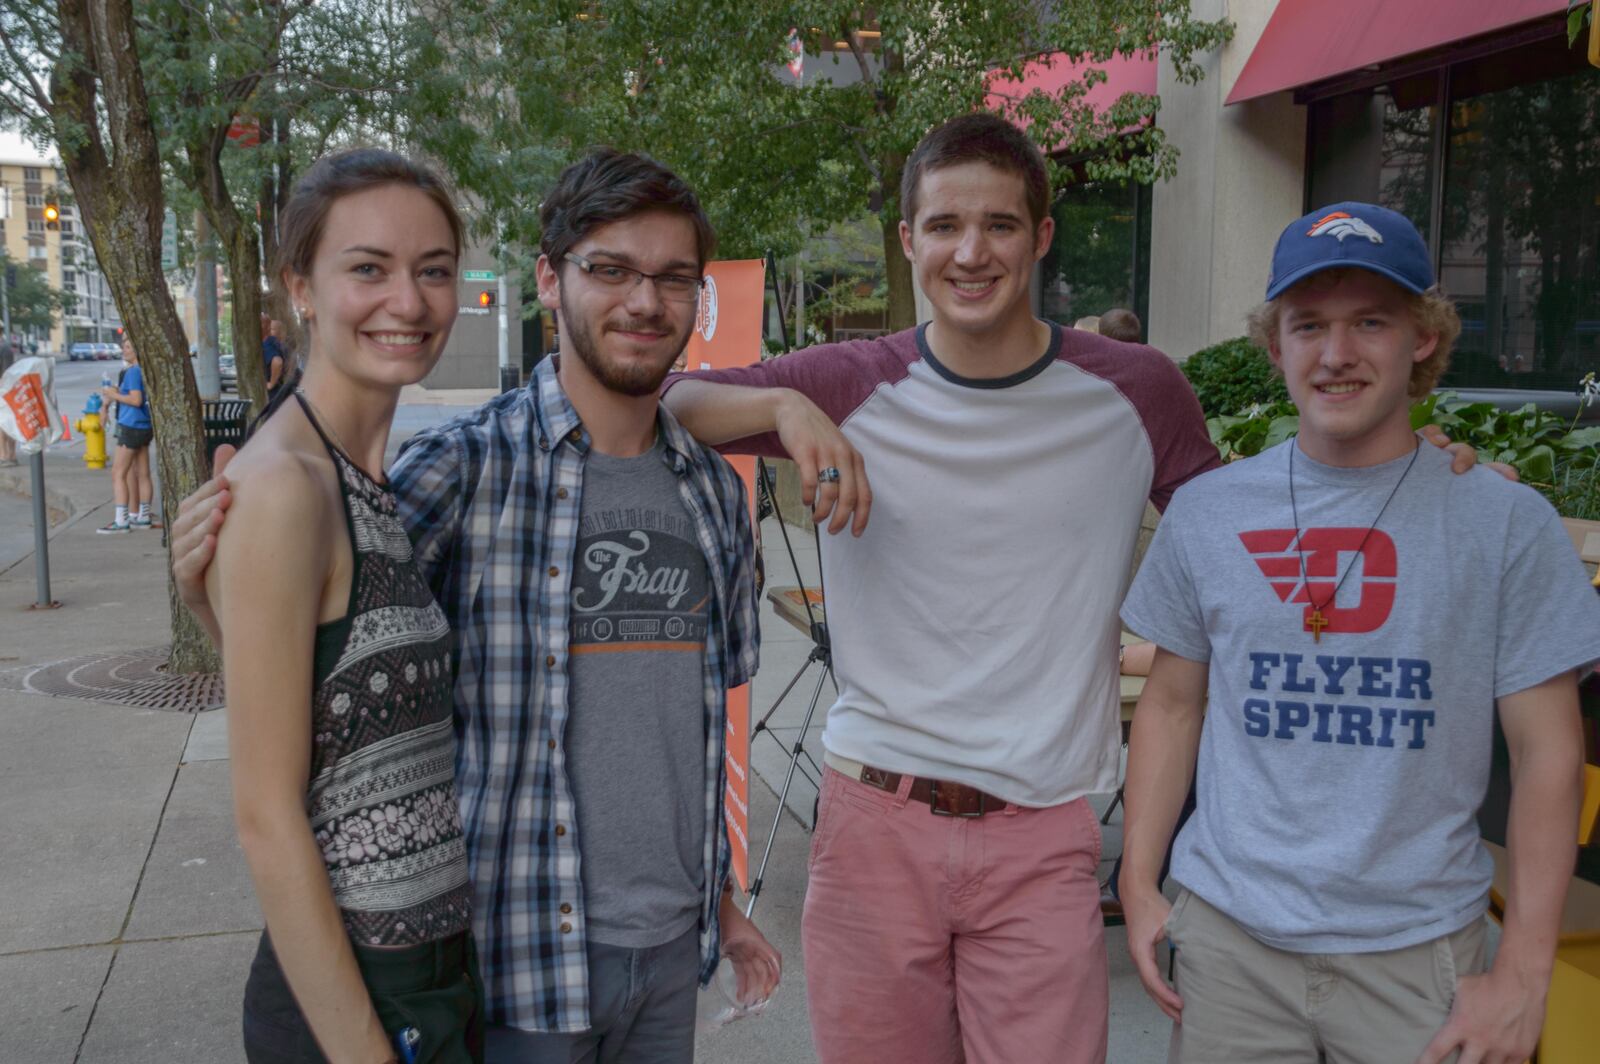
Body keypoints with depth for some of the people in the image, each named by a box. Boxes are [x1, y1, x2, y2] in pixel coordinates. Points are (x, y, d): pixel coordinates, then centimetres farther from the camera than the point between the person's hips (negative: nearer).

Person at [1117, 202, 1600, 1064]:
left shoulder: (1507, 523, -4)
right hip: (1228, 935, 2)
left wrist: (1524, 972, -5)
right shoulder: (1205, 512, 1)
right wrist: (1139, 885, 2)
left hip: (1417, 952, -1)